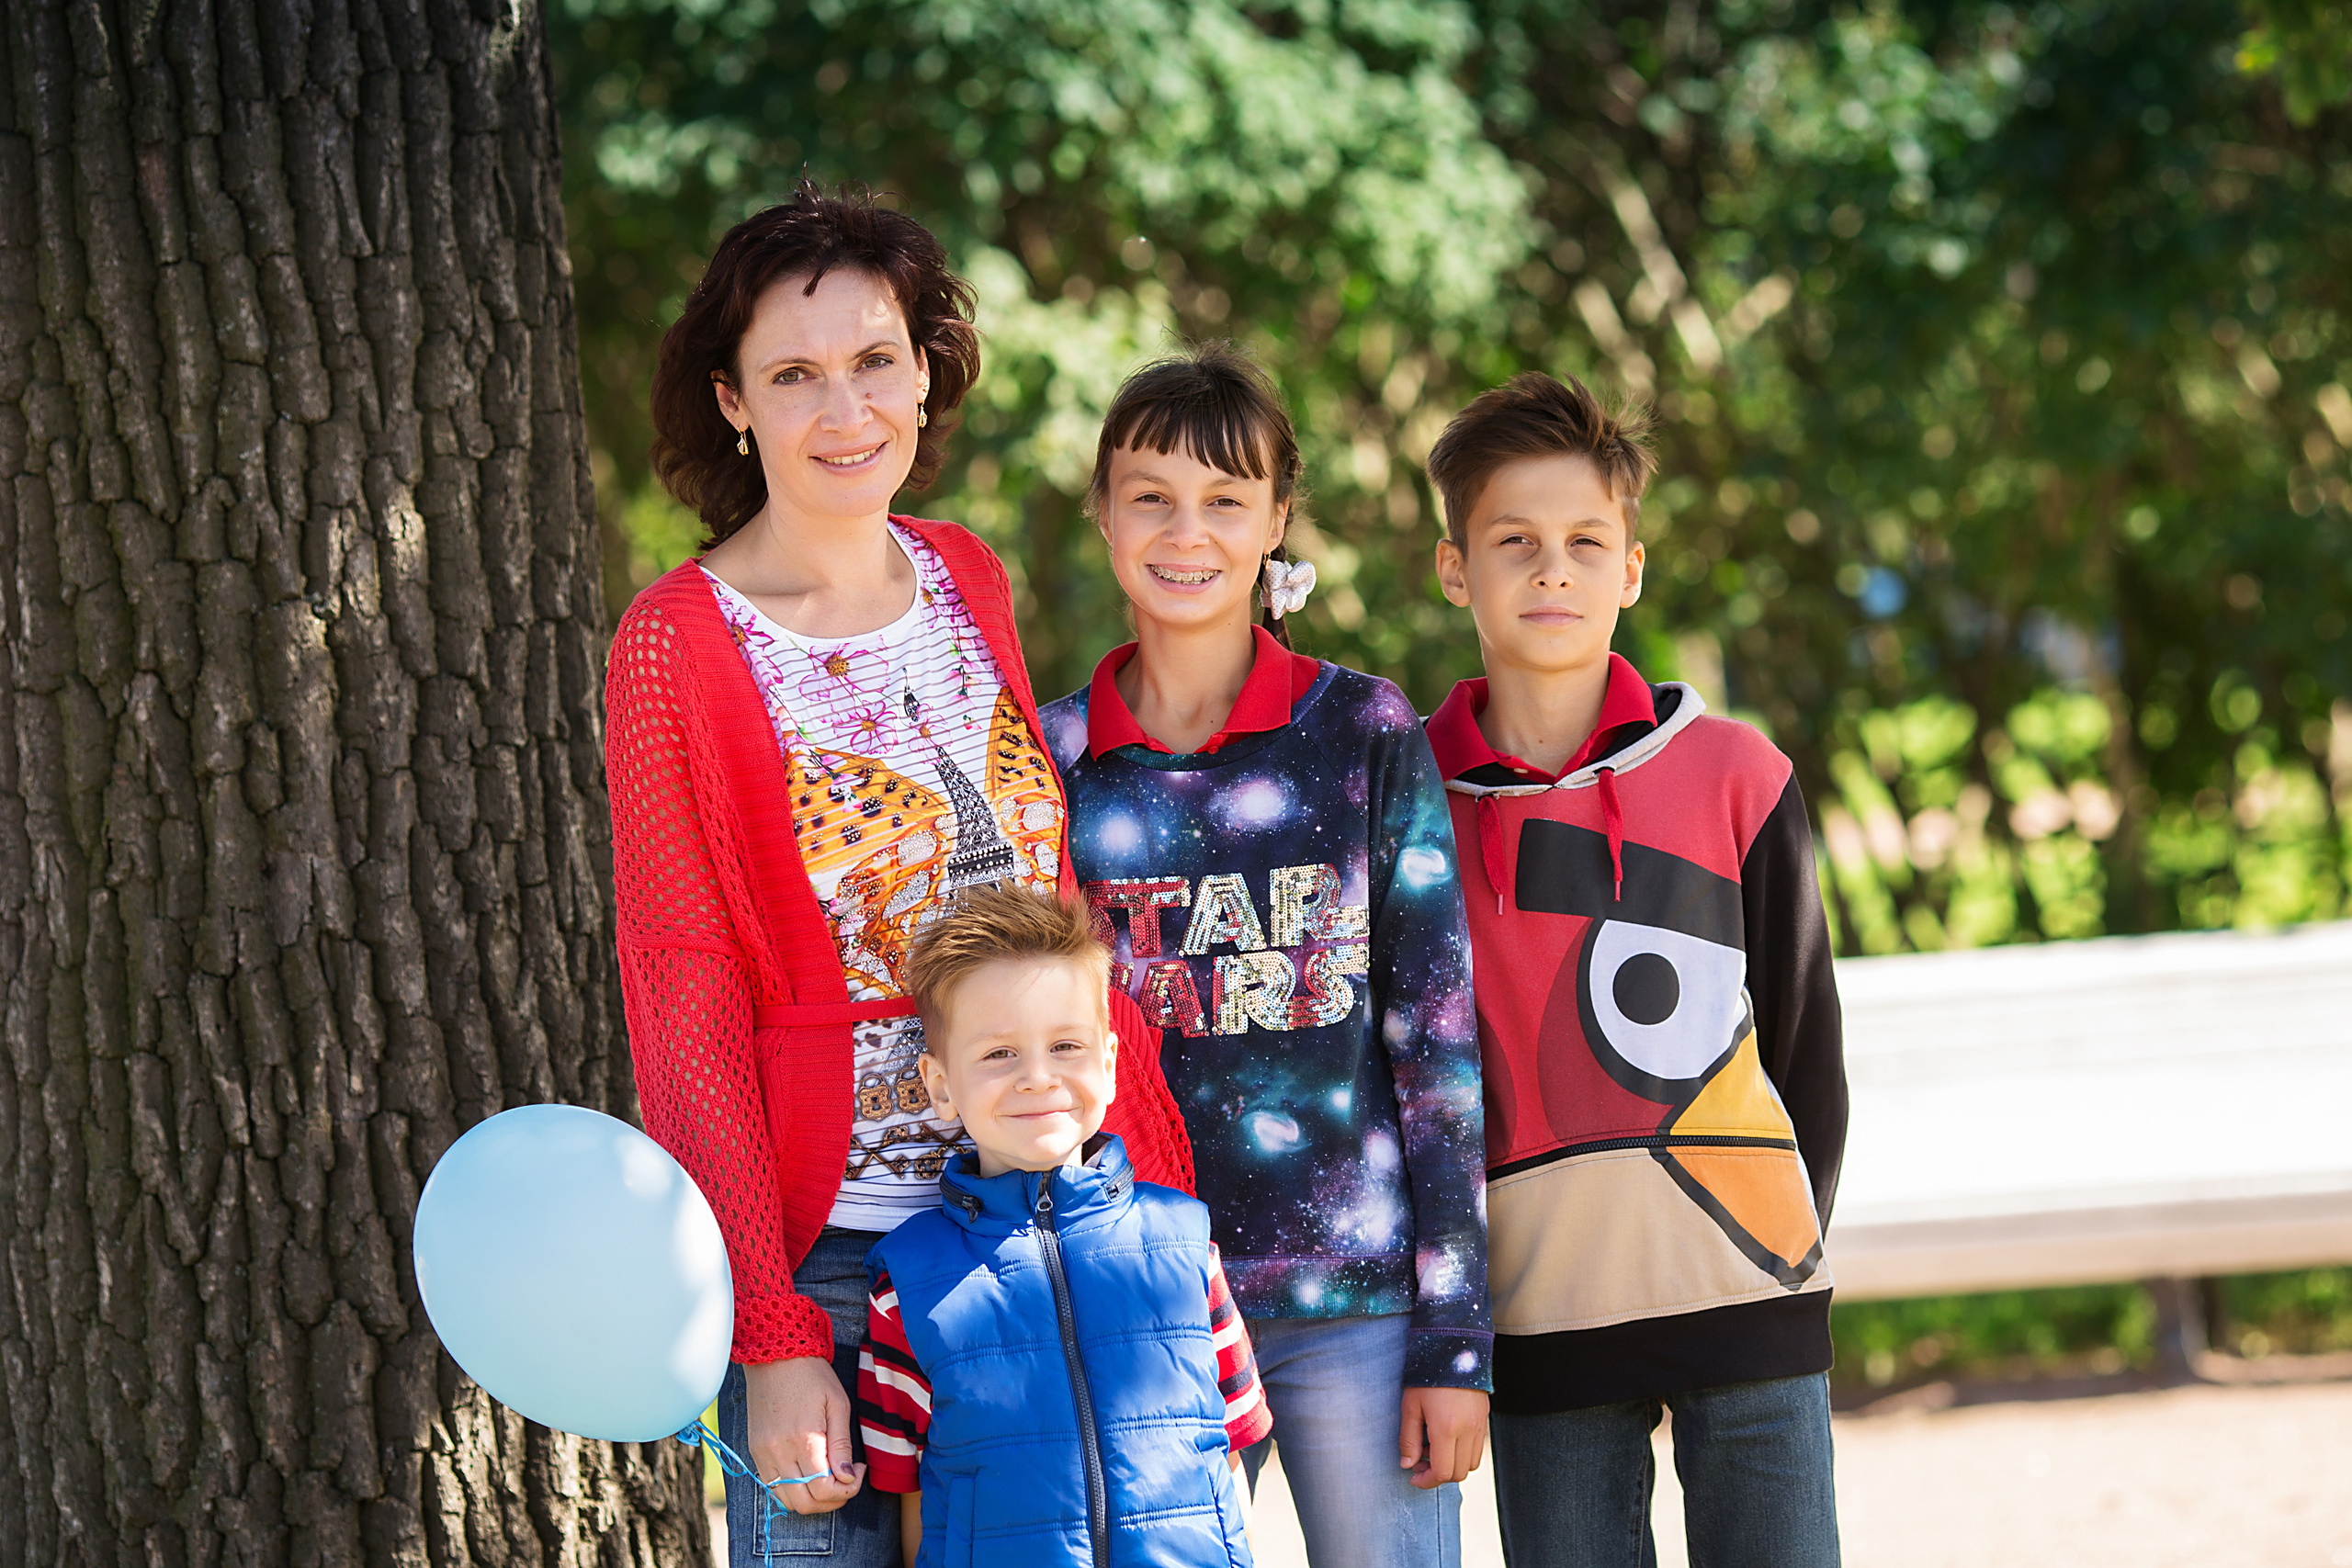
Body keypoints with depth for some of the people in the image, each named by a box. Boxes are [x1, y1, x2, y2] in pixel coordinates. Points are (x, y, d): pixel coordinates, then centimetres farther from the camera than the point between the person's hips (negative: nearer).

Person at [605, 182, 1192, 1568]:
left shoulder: (969, 582, 7)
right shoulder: (682, 648, -8)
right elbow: (685, 1013, -8)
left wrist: (1155, 1191, 8)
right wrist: (769, 1336, -14)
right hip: (830, 1252, -5)